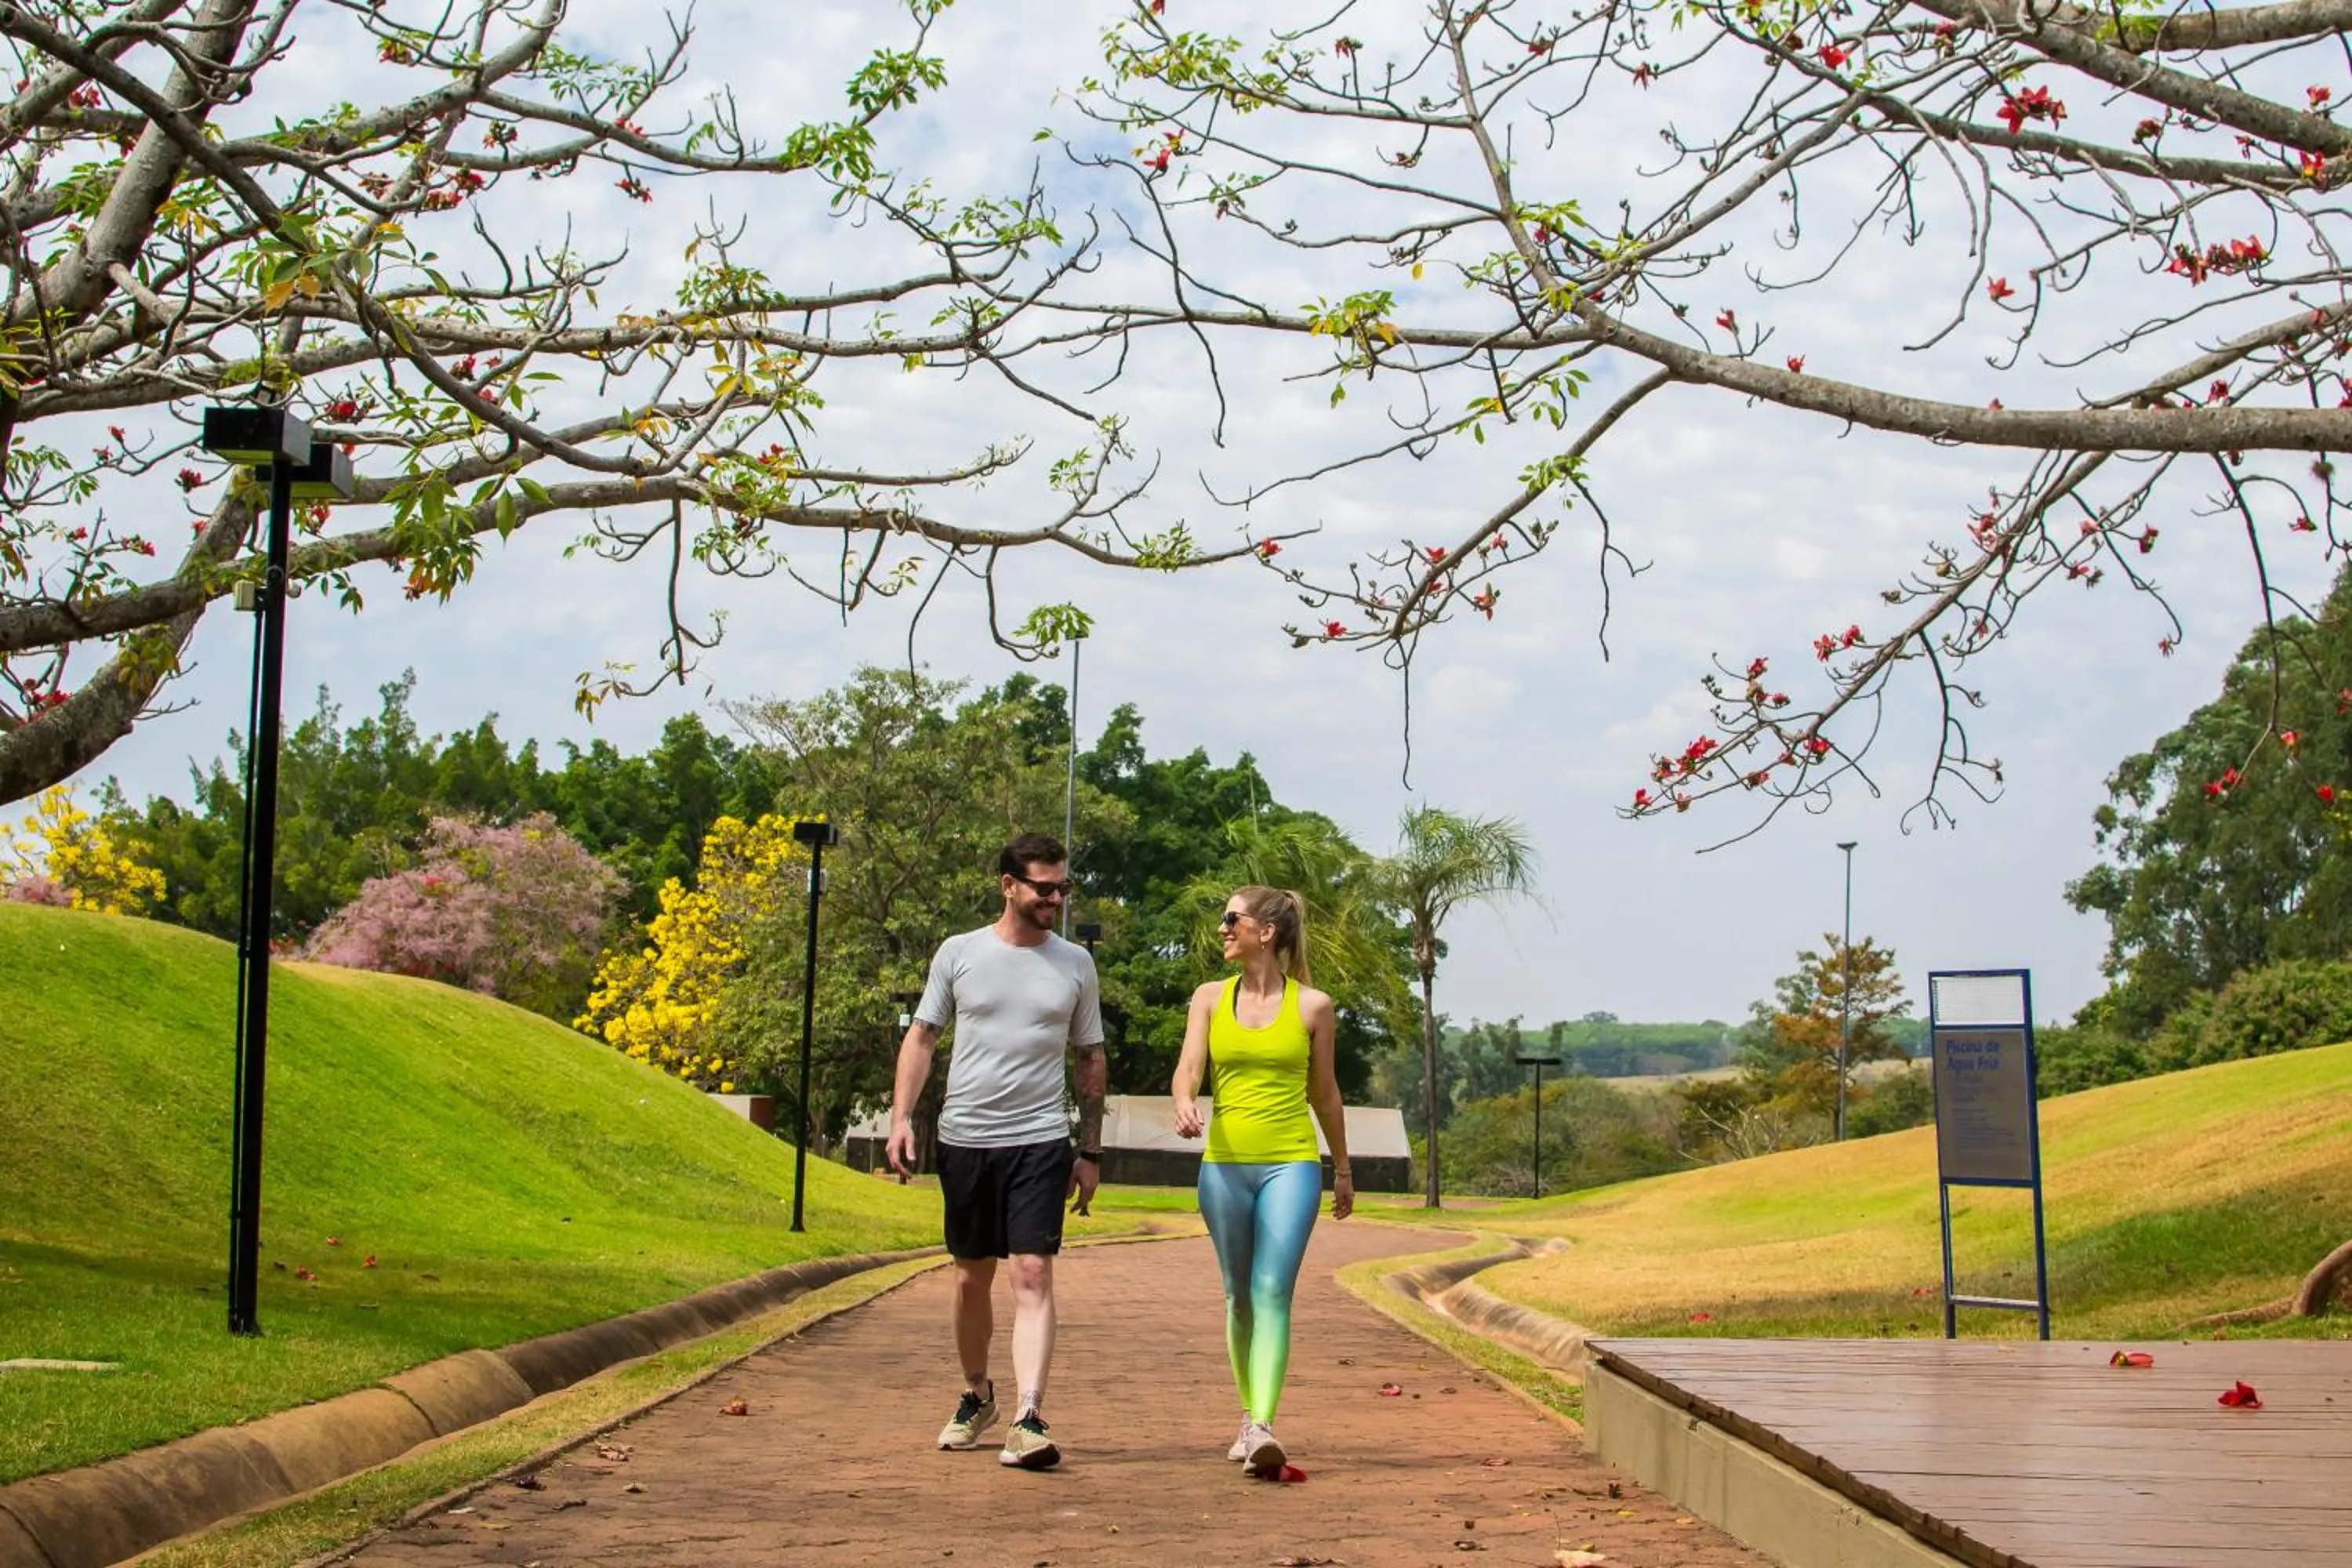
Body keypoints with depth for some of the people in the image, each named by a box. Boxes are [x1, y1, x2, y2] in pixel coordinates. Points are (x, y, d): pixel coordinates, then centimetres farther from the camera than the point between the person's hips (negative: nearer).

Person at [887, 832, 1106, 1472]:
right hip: (965, 1137, 1)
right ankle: (976, 1396, 31)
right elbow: (922, 1037, 8)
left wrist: (1091, 1152, 9)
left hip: (1040, 1140, -1)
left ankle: (1028, 1418, -20)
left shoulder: (1075, 964, 5)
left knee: (1032, 1275, -13)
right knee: (972, 1278, 11)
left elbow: (1091, 1060, 12)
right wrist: (902, 1116, -4)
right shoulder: (959, 953, 3)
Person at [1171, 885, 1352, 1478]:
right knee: (1239, 1297, 11)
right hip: (1225, 1164, 3)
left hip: (1291, 1165, -3)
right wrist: (1184, 1106, -26)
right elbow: (1188, 1068, -3)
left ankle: (1264, 1429, -22)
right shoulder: (1210, 999, 8)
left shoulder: (1312, 1006, 3)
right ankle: (1250, 1415, 26)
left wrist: (1343, 1169, 20)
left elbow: (1325, 1092, 12)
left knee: (1272, 1293, -15)